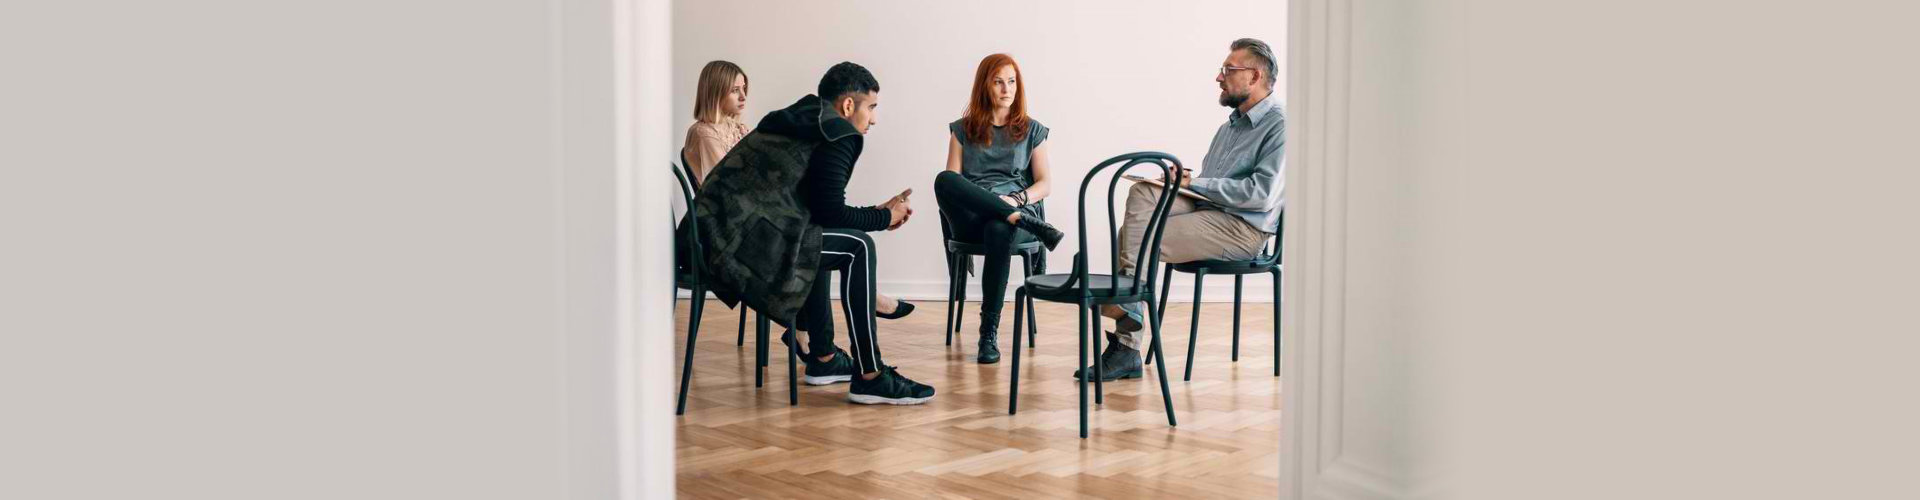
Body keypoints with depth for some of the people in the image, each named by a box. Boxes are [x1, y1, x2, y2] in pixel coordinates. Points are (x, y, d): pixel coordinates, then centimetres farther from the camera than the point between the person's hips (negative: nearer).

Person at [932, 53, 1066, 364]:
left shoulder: (1032, 131, 18)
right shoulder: (963, 129, 17)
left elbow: (1045, 185, 10)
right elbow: (950, 181, 6)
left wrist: (1017, 199, -12)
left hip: (1016, 211, -1)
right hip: (971, 219, 1)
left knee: (999, 230, -40)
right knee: (942, 179, -32)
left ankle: (989, 332, -33)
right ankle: (1027, 223, -33)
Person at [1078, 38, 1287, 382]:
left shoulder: (1279, 127, -8)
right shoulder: (1232, 124, 23)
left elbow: (1262, 195, -19)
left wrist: (1195, 183, -14)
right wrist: (1184, 178, 1)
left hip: (1242, 228, -8)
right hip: (1208, 211, 8)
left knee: (1136, 240, -21)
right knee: (1143, 193, -19)